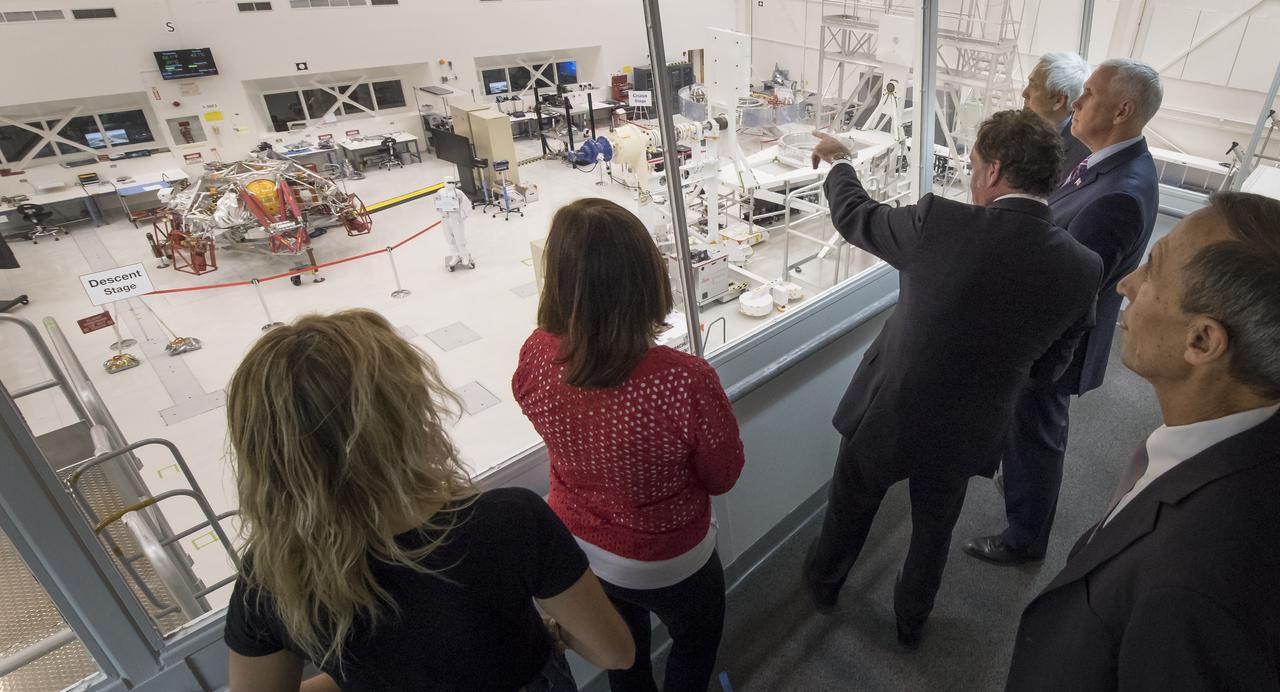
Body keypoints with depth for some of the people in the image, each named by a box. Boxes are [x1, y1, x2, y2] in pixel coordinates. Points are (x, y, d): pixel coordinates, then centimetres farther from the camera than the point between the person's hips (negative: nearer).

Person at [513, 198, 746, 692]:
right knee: (696, 642, 31)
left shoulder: (535, 357, -26)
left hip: (575, 545, 4)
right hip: (665, 562, -4)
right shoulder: (684, 382, -38)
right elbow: (723, 477, -17)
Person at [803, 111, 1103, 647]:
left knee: (850, 507, 25)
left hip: (887, 419, -2)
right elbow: (1047, 367, -1)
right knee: (934, 529, 27)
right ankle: (911, 621, 52)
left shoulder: (939, 222, -26)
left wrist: (838, 162, 12)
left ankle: (824, 583, 52)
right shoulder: (1082, 268, -14)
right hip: (965, 436, 3)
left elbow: (854, 216, -7)